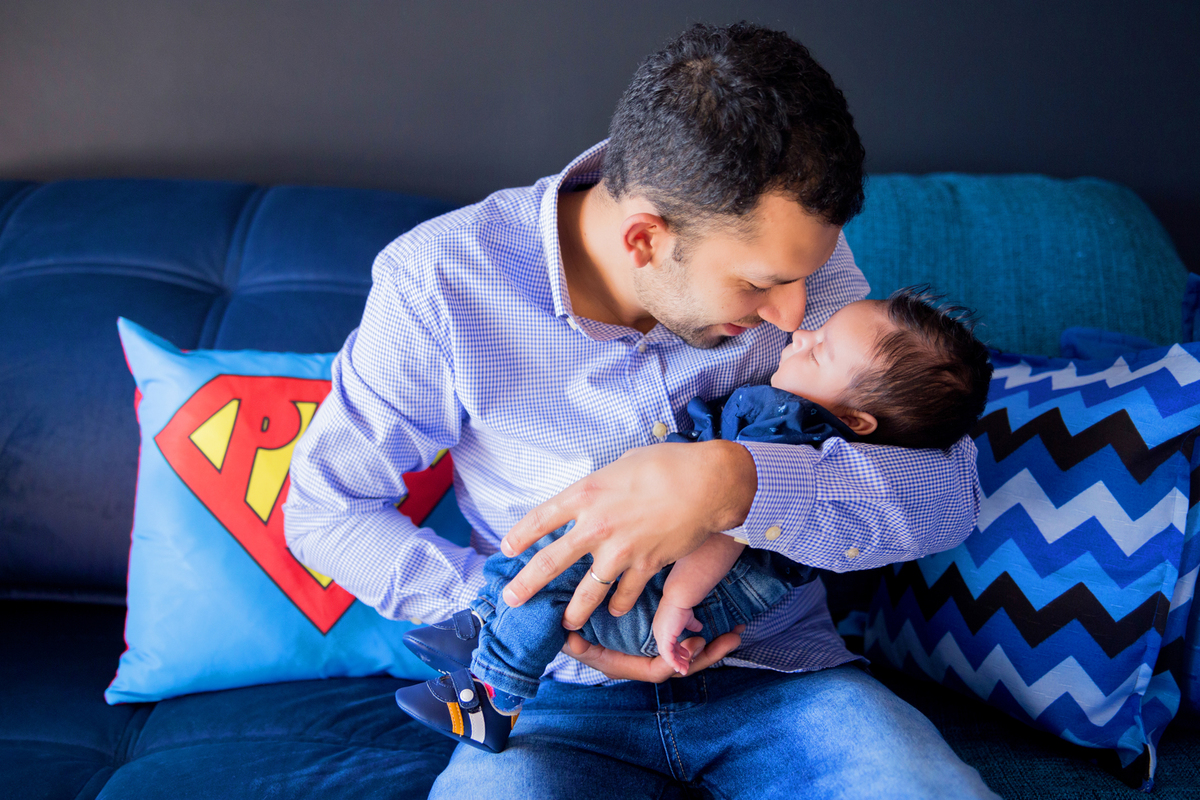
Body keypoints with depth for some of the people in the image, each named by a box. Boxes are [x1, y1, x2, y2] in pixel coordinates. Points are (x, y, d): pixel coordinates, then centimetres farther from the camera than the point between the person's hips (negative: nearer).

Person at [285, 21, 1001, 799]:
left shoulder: (787, 241, -10)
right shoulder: (441, 280, -16)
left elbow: (951, 488, -15)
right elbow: (326, 508, -5)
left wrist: (735, 481, -35)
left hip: (776, 670, 3)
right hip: (562, 695, -2)